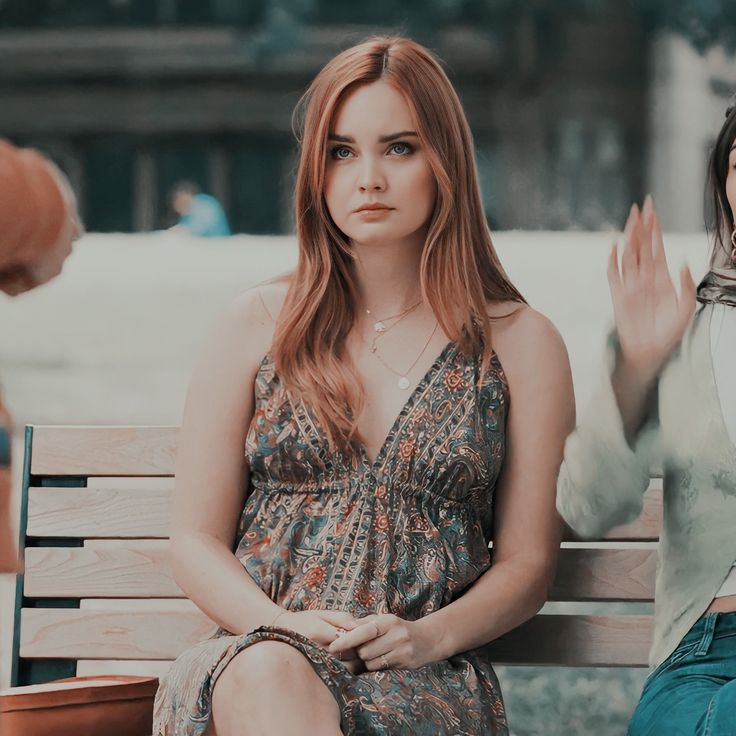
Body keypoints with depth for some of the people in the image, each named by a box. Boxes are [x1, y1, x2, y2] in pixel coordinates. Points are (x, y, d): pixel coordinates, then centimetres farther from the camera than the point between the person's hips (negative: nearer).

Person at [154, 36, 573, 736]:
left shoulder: (520, 343, 11)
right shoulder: (257, 325, 13)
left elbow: (525, 562, 10)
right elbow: (195, 541, 10)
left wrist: (430, 636, -11)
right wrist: (281, 626, -11)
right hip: (253, 649, 2)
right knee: (269, 671, -37)